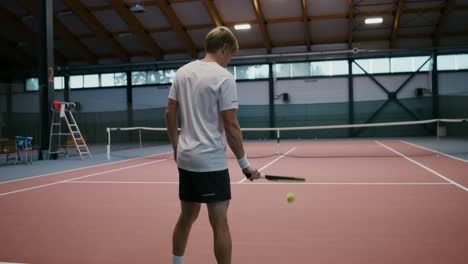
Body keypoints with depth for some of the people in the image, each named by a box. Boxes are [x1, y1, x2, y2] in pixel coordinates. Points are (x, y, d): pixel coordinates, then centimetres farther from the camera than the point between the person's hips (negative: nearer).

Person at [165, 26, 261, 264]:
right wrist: (244, 164, -7)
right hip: (211, 161, -7)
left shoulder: (182, 72, 8)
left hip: (185, 158, 7)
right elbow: (231, 126, -14)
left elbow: (169, 113, 11)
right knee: (219, 222, 1)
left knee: (187, 216, 19)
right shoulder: (224, 77, -12)